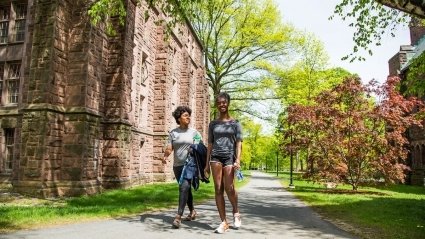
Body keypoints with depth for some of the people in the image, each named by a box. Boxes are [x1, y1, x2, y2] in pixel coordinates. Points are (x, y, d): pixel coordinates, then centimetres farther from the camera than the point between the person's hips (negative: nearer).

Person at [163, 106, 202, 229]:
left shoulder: (194, 132, 3)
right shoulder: (173, 132, 7)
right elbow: (169, 148, -1)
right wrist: (165, 156, -20)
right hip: (177, 165, 3)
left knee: (184, 187, -18)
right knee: (186, 189, 14)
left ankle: (178, 216, -20)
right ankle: (192, 211, 33)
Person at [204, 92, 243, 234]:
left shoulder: (235, 124, 7)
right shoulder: (213, 124, 13)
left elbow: (238, 143, 0)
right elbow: (210, 144, 14)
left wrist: (238, 160, -14)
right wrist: (207, 164, 10)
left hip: (229, 157, -2)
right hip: (215, 157, 3)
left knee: (229, 188, -12)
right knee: (218, 189, -2)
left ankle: (236, 212, 17)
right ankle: (224, 222, 5)